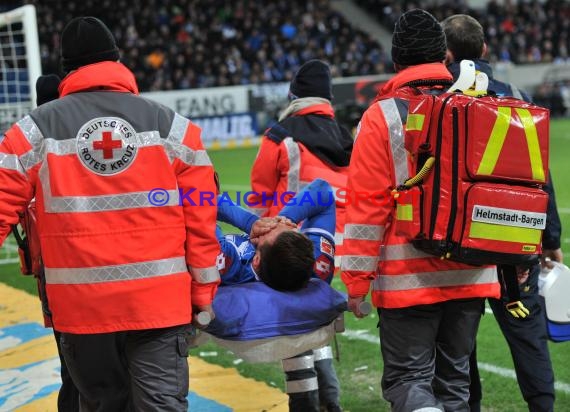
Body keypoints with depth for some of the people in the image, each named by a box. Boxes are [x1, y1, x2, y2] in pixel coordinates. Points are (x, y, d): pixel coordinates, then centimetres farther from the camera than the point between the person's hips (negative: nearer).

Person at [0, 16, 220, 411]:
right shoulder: (171, 125, 3)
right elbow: (200, 218, 2)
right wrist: (204, 292, 8)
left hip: (80, 305, 1)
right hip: (159, 301, -1)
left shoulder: (35, 130, 3)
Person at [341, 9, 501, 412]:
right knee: (454, 377, 16)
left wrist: (357, 279, -5)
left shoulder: (382, 116, -8)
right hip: (472, 275, 5)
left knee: (408, 378, 3)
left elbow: (368, 203, -11)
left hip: (409, 279, -4)